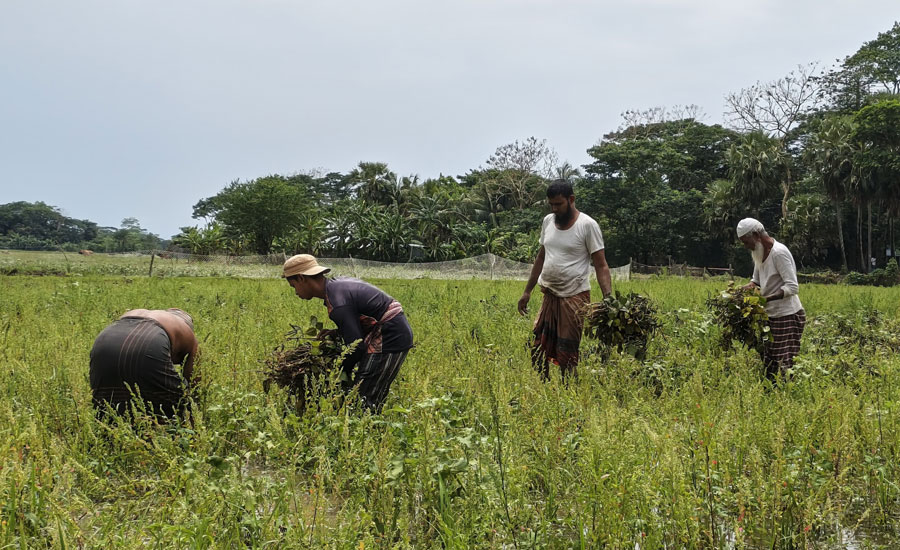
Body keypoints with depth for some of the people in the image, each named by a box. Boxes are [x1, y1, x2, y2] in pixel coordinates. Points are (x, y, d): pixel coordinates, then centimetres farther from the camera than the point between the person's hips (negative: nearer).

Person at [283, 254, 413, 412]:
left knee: (363, 400, -8)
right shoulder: (338, 284, 10)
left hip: (390, 339, -10)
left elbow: (357, 347, -21)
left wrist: (340, 372, -4)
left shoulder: (337, 302, -22)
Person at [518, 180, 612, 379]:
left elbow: (601, 266, -10)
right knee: (538, 351, 7)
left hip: (574, 298, -6)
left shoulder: (587, 225, -9)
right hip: (549, 296, 6)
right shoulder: (548, 221, 9)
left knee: (566, 355, -4)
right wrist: (527, 291, 18)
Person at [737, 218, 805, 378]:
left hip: (788, 316, -9)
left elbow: (792, 287, -21)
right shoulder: (760, 253, 9)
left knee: (784, 365, -8)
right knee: (768, 362, 7)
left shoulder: (779, 252, -18)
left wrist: (767, 298, -31)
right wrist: (750, 285, -2)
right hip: (773, 315, 9)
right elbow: (756, 279, 20)